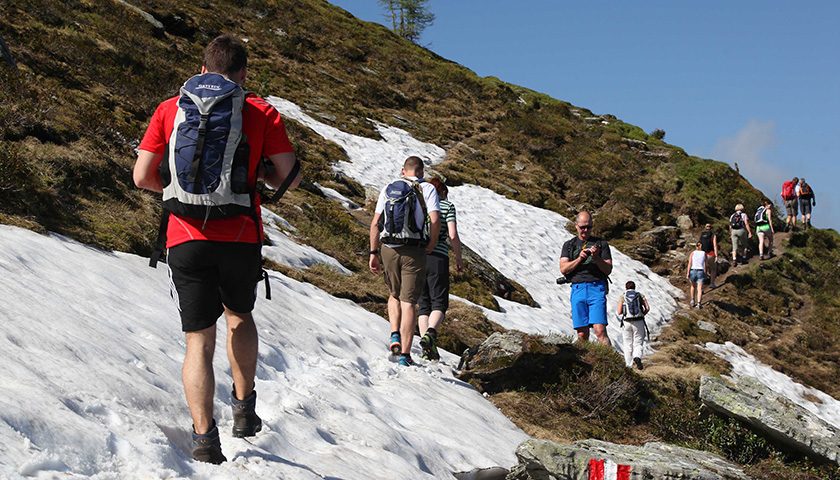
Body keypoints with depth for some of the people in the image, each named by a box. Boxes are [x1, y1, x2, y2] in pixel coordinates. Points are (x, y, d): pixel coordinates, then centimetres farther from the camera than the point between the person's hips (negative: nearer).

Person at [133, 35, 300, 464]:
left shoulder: (170, 109, 8)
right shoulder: (261, 112, 4)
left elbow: (142, 177, 5)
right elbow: (290, 177, 1)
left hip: (186, 238, 0)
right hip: (240, 237, 0)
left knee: (199, 339, 5)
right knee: (239, 316, 27)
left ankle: (204, 438, -5)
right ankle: (244, 408, 27)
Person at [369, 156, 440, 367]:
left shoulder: (388, 189, 11)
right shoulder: (427, 189, 2)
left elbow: (375, 223, 5)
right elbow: (435, 220, -11)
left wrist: (373, 253, 9)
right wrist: (431, 247, 3)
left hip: (388, 249, 3)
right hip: (414, 252, -3)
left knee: (395, 295, 25)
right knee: (408, 302, 1)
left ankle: (395, 335, 6)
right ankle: (405, 354, -2)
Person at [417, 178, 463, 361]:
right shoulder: (447, 206, 4)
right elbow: (453, 235, -6)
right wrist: (459, 258, 6)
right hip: (437, 258, -3)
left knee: (423, 304, 9)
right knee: (439, 303, 3)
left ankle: (428, 350, 2)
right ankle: (430, 333, -26)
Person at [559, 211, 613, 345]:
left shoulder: (601, 244, 12)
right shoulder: (569, 245, 17)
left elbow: (608, 270, 5)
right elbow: (563, 269, 4)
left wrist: (597, 258, -13)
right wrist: (579, 259, -10)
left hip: (597, 288, -2)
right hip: (578, 289, 2)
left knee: (600, 330, -16)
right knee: (582, 334, -1)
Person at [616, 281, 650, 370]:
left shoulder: (622, 297, 5)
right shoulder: (640, 296, 9)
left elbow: (619, 312, -3)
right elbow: (647, 308, -3)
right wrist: (642, 314, 14)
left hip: (626, 322, 0)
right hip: (639, 322, 0)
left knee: (628, 345, 10)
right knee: (638, 344, 3)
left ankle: (629, 365, 9)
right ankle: (637, 357, -26)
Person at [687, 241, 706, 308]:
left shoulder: (692, 253, 5)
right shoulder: (704, 254, 6)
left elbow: (689, 263, -4)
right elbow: (705, 265, 2)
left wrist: (687, 273, -5)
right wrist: (705, 274, 8)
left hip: (693, 271, 1)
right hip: (701, 272, -1)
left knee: (693, 286, 25)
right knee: (700, 289, -5)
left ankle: (693, 300, 23)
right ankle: (698, 303, -20)